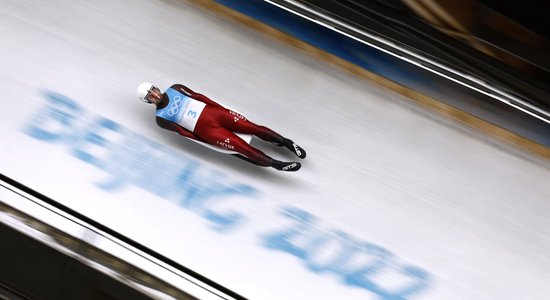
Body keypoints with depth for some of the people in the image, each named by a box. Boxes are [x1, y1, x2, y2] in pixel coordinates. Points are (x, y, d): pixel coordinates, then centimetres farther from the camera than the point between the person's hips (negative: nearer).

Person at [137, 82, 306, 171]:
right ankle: (276, 164, -13)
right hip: (206, 130, -4)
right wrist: (212, 144, -6)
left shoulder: (175, 90, 12)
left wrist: (222, 108, 3)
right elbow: (182, 132, -2)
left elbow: (198, 96, 12)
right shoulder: (161, 118, 1)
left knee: (252, 127, -6)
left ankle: (285, 142, 4)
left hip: (212, 111, 5)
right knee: (243, 148, -17)